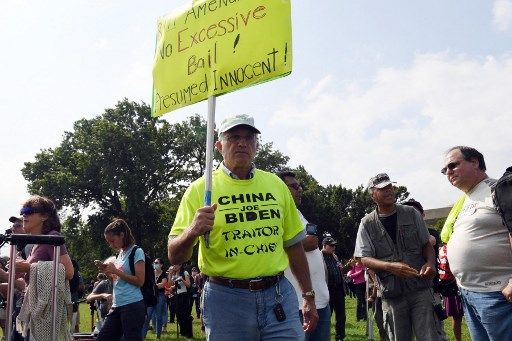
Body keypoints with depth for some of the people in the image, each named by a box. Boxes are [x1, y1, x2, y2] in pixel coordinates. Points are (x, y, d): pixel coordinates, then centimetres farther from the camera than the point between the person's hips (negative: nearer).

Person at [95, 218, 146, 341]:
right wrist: (107, 271, 7)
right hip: (117, 305, 8)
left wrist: (116, 271, -13)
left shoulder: (137, 252, -7)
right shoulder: (120, 253, 17)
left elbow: (139, 281, -14)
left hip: (133, 306, -8)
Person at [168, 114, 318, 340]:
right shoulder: (200, 189, -3)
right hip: (226, 298, -2)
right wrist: (191, 231, -26)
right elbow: (175, 257, -5)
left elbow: (293, 245, 14)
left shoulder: (276, 185, 8)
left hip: (278, 296, 3)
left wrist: (308, 296, 14)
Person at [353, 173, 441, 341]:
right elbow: (364, 259, -4)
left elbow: (426, 244, 12)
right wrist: (390, 266, -21)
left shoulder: (411, 213, 6)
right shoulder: (367, 224, 1)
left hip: (420, 288, 0)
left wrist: (430, 262, -10)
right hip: (392, 293, 0)